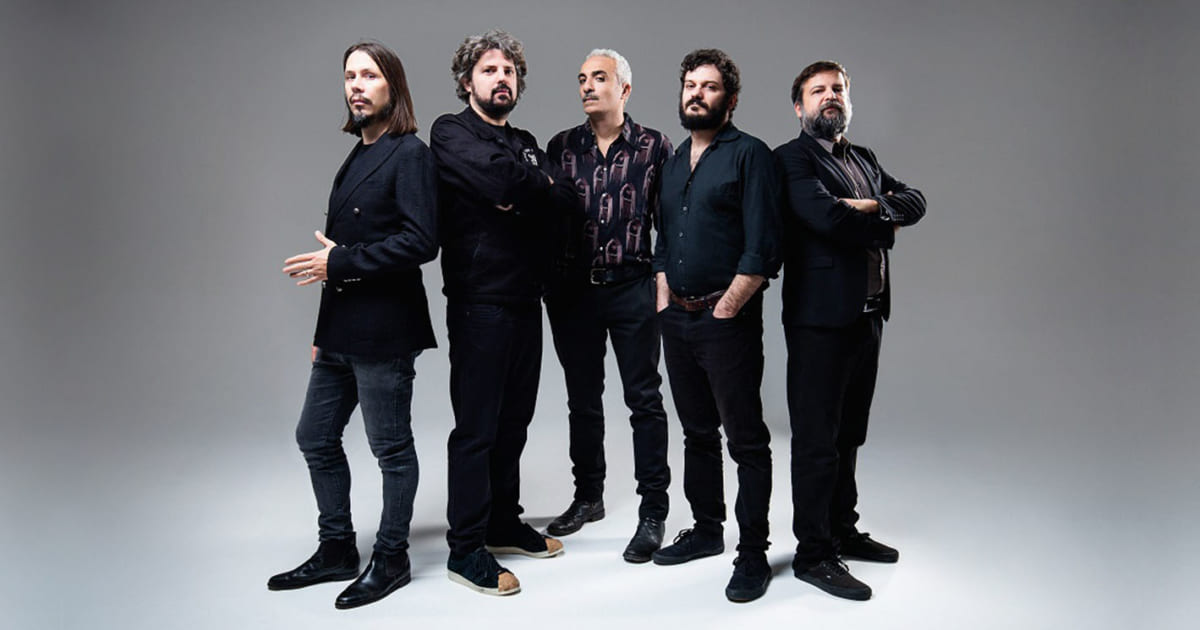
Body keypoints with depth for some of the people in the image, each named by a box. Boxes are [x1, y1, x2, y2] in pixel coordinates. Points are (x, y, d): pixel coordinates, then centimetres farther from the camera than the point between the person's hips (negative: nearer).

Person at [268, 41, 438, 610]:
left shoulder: (409, 154, -10)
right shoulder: (355, 160, 16)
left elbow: (421, 241, -22)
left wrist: (340, 263, -18)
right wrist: (325, 328, 17)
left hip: (383, 333, -9)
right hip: (341, 332, 9)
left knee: (392, 449, 5)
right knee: (316, 439, 16)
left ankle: (390, 560, 21)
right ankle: (336, 551, 31)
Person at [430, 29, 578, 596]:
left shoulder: (525, 144, 18)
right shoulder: (451, 133, -3)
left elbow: (568, 200, 3)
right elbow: (501, 180, -21)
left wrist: (522, 198, -12)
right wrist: (540, 186, -3)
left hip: (525, 299, 7)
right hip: (480, 300, -7)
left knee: (513, 421, 15)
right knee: (477, 428, -2)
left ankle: (504, 523, 29)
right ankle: (466, 549, 9)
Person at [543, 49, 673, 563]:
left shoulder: (653, 147, 0)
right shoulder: (561, 147, 8)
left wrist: (664, 280, -6)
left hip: (632, 288, -3)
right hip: (573, 288, 3)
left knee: (644, 399, 1)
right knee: (582, 399, 13)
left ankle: (653, 511, 11)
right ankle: (588, 497, 29)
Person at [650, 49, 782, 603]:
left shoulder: (749, 154, -6)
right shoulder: (674, 162, 16)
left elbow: (762, 249, -14)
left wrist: (723, 310, -14)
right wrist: (665, 302, 8)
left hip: (727, 321, -7)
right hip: (677, 321, 7)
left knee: (746, 440, 1)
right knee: (697, 432, 17)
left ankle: (753, 554, 11)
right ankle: (706, 530, 31)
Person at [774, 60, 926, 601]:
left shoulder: (865, 160, 20)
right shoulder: (791, 158, -6)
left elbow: (915, 200, 10)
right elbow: (825, 216, -21)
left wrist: (873, 206, -10)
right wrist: (886, 228, -5)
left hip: (868, 313, 8)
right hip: (821, 317, -8)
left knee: (849, 433, 17)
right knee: (816, 439, -1)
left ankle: (842, 530, 30)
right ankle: (813, 553, 8)